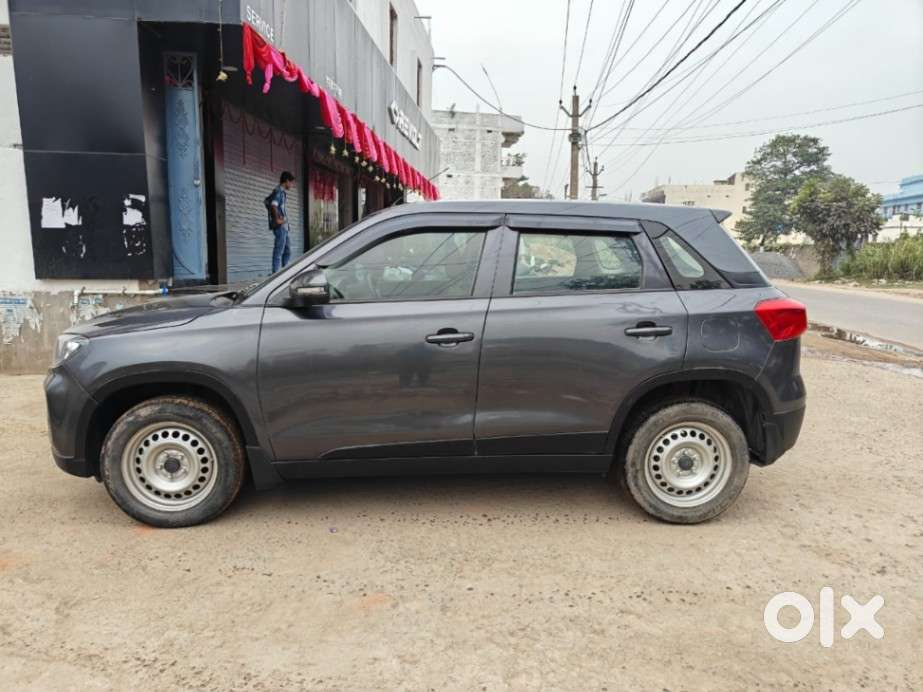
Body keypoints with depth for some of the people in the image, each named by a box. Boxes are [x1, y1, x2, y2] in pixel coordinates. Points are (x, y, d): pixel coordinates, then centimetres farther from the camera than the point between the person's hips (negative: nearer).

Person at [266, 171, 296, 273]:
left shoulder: (281, 192, 19)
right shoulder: (279, 191, -9)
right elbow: (274, 205, -25)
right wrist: (277, 219, -17)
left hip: (284, 227, 10)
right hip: (280, 226, -10)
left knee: (287, 251, 13)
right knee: (278, 251, -9)